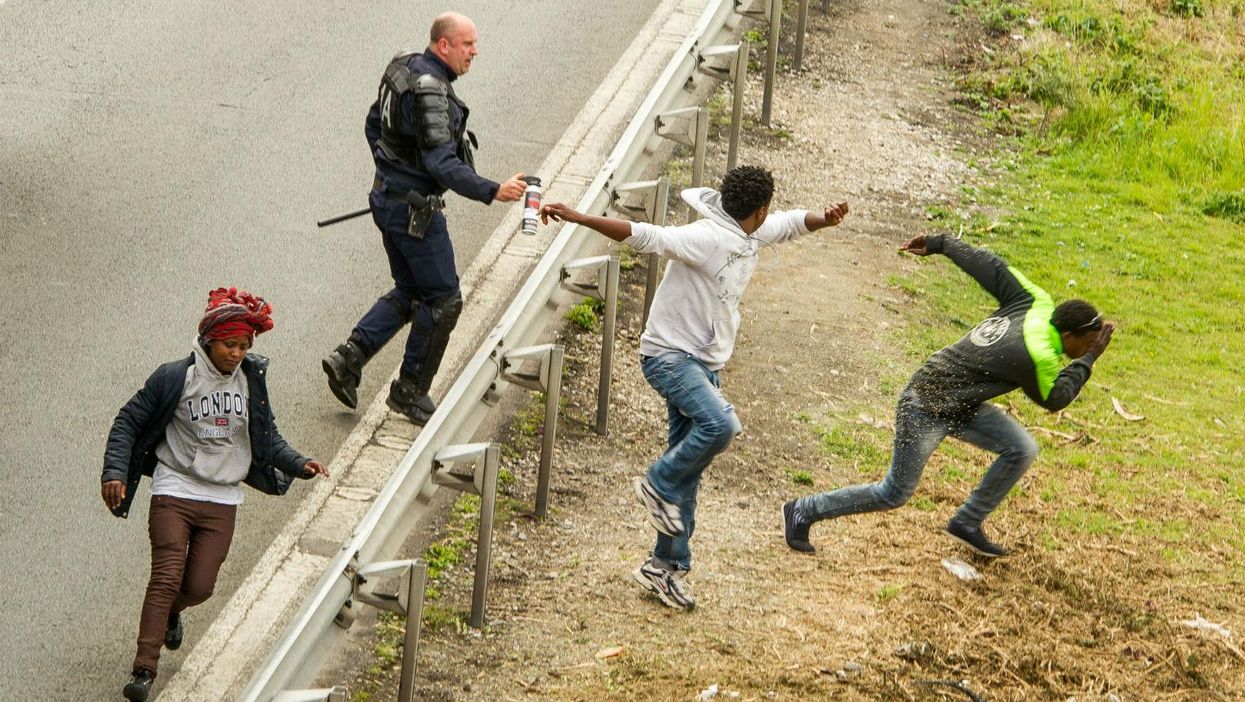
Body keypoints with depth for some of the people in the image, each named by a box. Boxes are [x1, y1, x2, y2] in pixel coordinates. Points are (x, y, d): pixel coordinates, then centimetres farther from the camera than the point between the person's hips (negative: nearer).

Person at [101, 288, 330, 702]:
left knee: (199, 587, 3)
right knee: (167, 578, -14)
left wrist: (299, 465, -3)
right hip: (174, 493, -3)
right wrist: (115, 472, -12)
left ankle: (171, 611, 39)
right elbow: (128, 422, -2)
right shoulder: (174, 378, -8)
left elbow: (267, 438, 12)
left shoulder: (250, 381, 3)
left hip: (222, 501, 3)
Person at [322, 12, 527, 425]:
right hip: (415, 212, -10)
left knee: (409, 292, 20)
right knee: (443, 300, 3)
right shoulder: (430, 90, -24)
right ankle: (410, 391, 12)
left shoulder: (403, 68, 6)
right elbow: (442, 164, -31)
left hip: (389, 200, 10)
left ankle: (349, 358, 13)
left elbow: (374, 124, 20)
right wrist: (492, 192, -37)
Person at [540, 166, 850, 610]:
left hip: (705, 363, 9)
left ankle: (666, 567, 17)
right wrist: (579, 219, -39)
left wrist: (826, 219, -1)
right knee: (720, 423, -32)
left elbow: (792, 223, 21)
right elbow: (641, 236, -29)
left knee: (688, 473, 9)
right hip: (669, 355, -9)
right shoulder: (703, 239, -22)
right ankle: (659, 484, -7)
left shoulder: (751, 235, 5)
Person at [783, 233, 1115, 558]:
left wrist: (941, 244, 8)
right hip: (926, 409, -9)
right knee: (894, 494, 2)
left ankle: (967, 524, 16)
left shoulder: (1035, 302, -6)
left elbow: (989, 266, 0)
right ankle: (802, 512, 13)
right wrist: (1088, 360, -8)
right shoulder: (1039, 355, -28)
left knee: (1022, 450, 2)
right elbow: (1054, 398, -10)